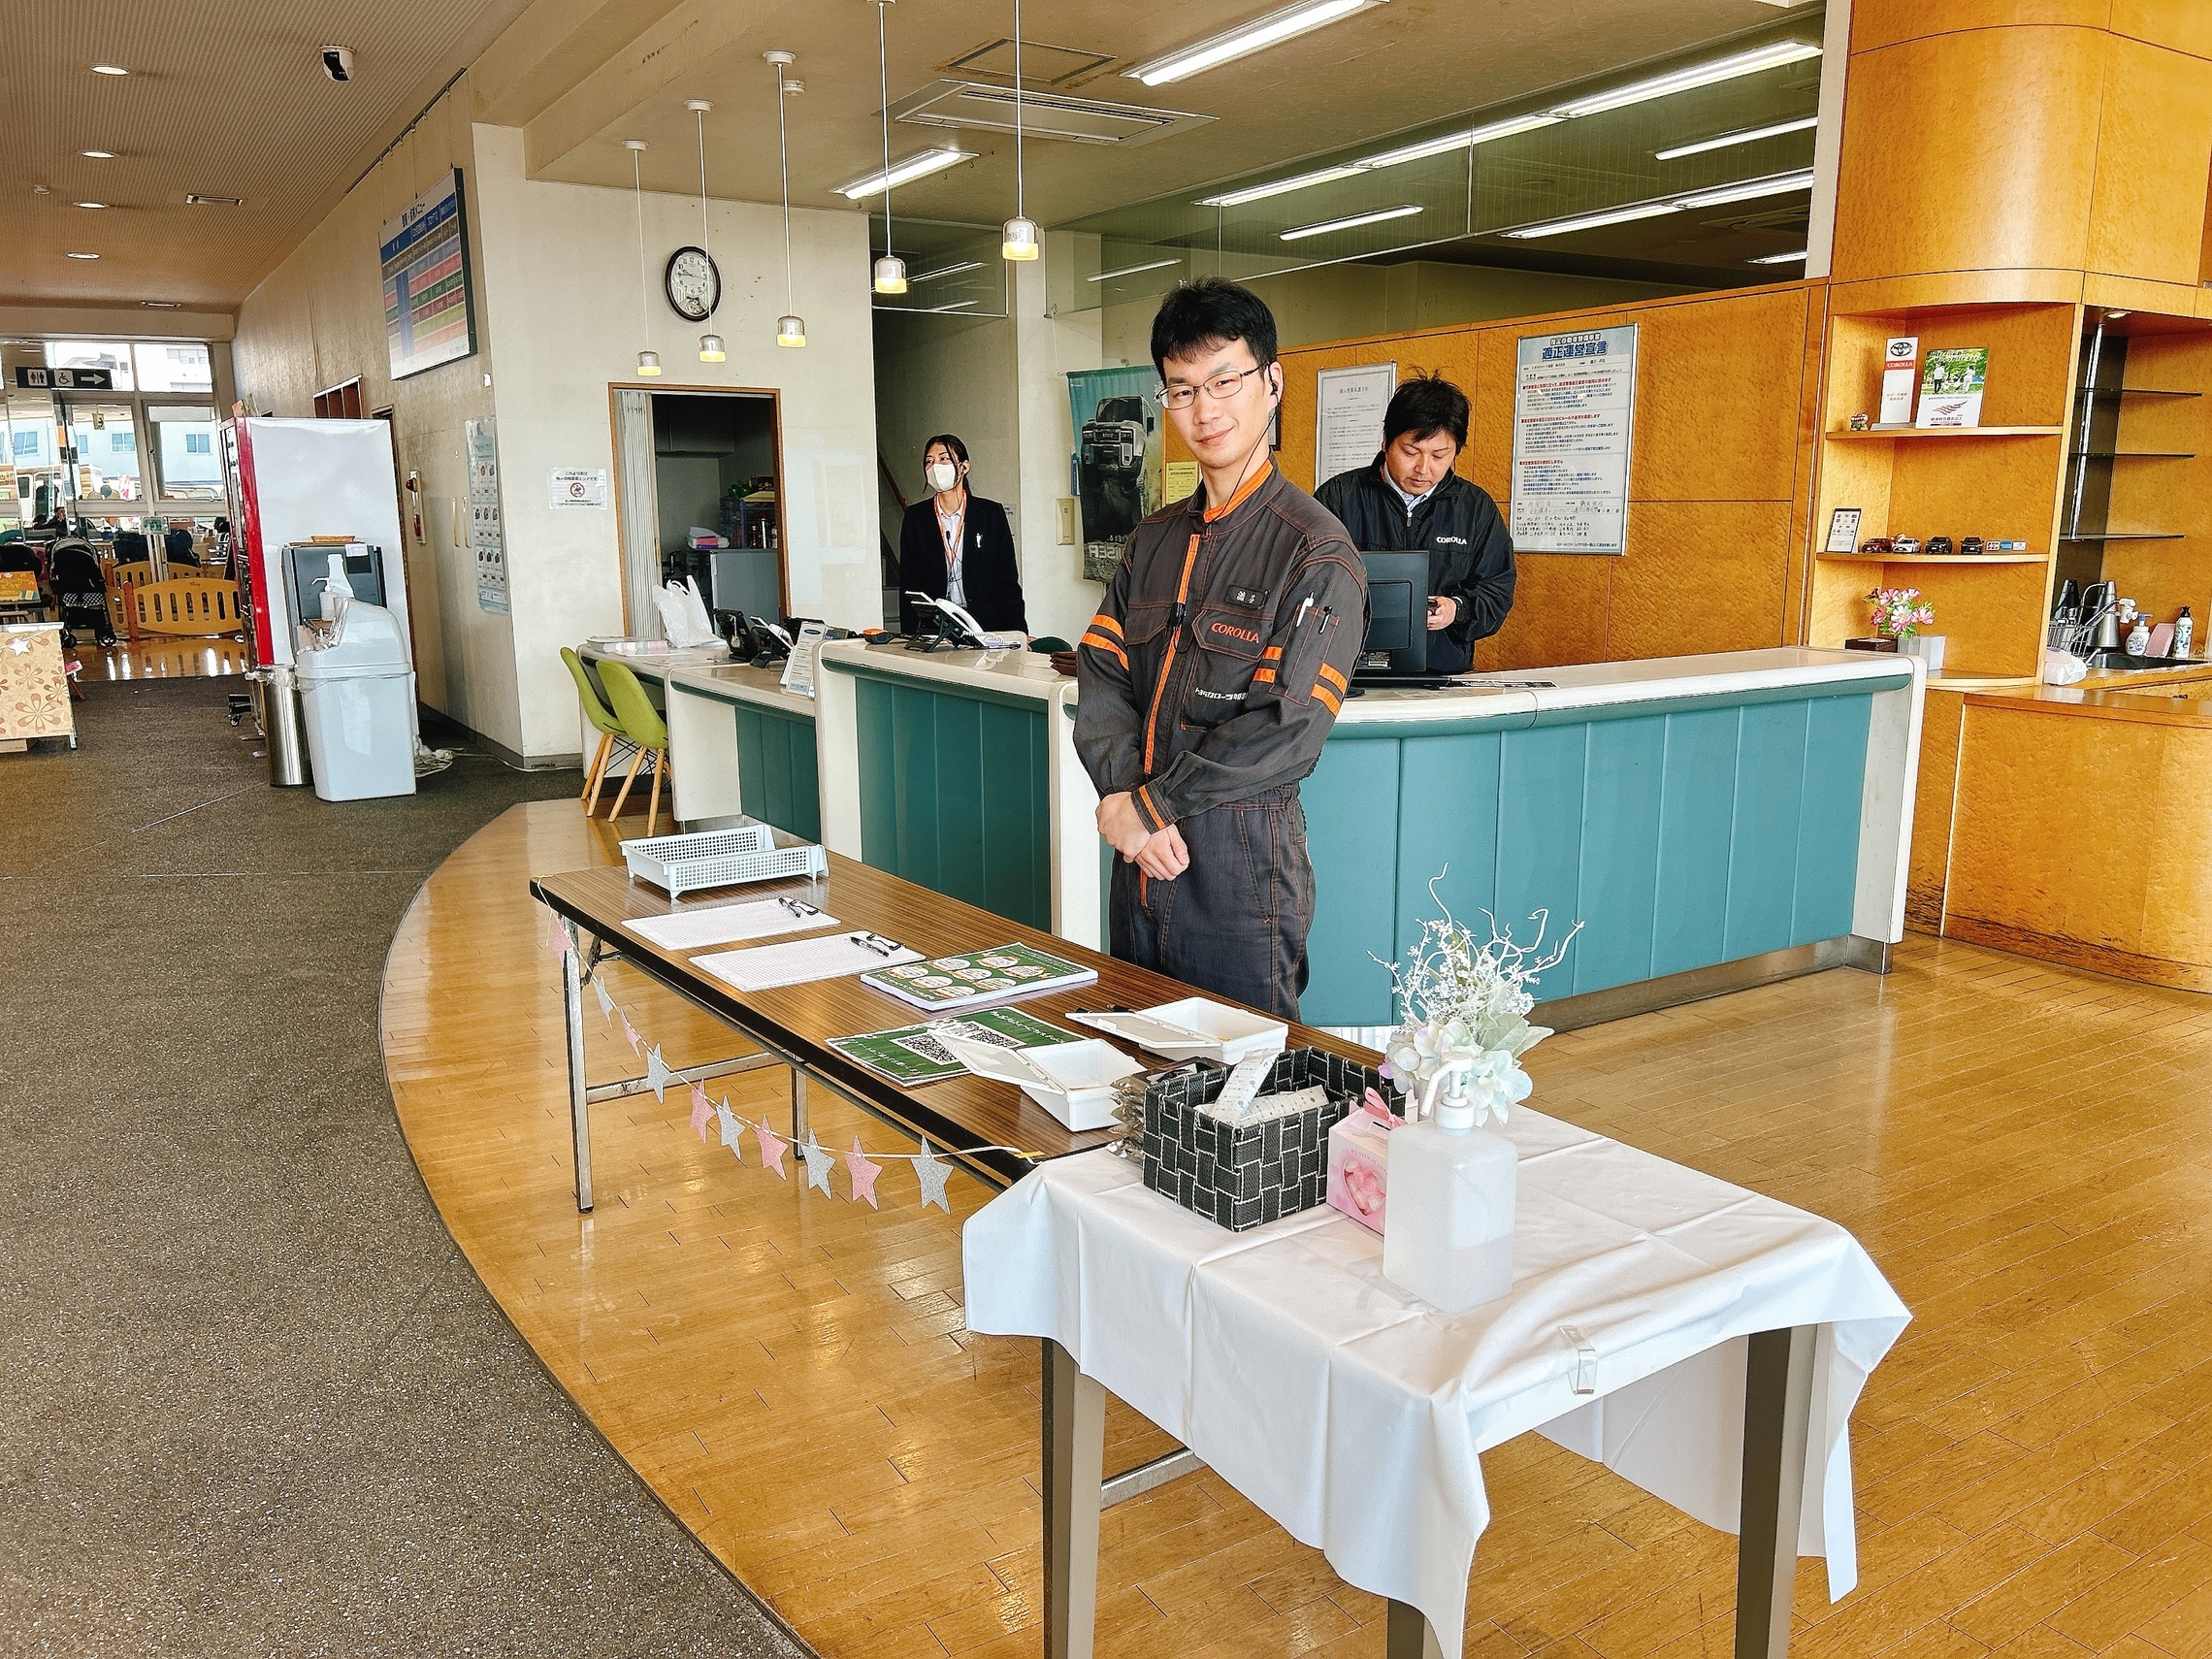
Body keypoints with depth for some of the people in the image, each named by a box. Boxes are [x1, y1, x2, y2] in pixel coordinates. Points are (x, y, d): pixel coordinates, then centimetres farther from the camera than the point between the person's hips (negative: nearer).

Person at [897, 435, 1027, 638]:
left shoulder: (991, 513, 5)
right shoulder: (916, 516, 9)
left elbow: (1008, 581, 4)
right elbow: (908, 585, 8)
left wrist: (1017, 634, -6)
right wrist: (908, 637, 0)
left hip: (986, 626, -1)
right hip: (933, 627, 1)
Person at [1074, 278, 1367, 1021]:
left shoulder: (1316, 552, -10)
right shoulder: (1153, 541, 13)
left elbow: (1284, 732, -17)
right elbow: (1101, 676, 5)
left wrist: (1149, 807, -13)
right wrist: (1122, 795, -12)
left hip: (1242, 867, -6)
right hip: (1141, 861, 7)